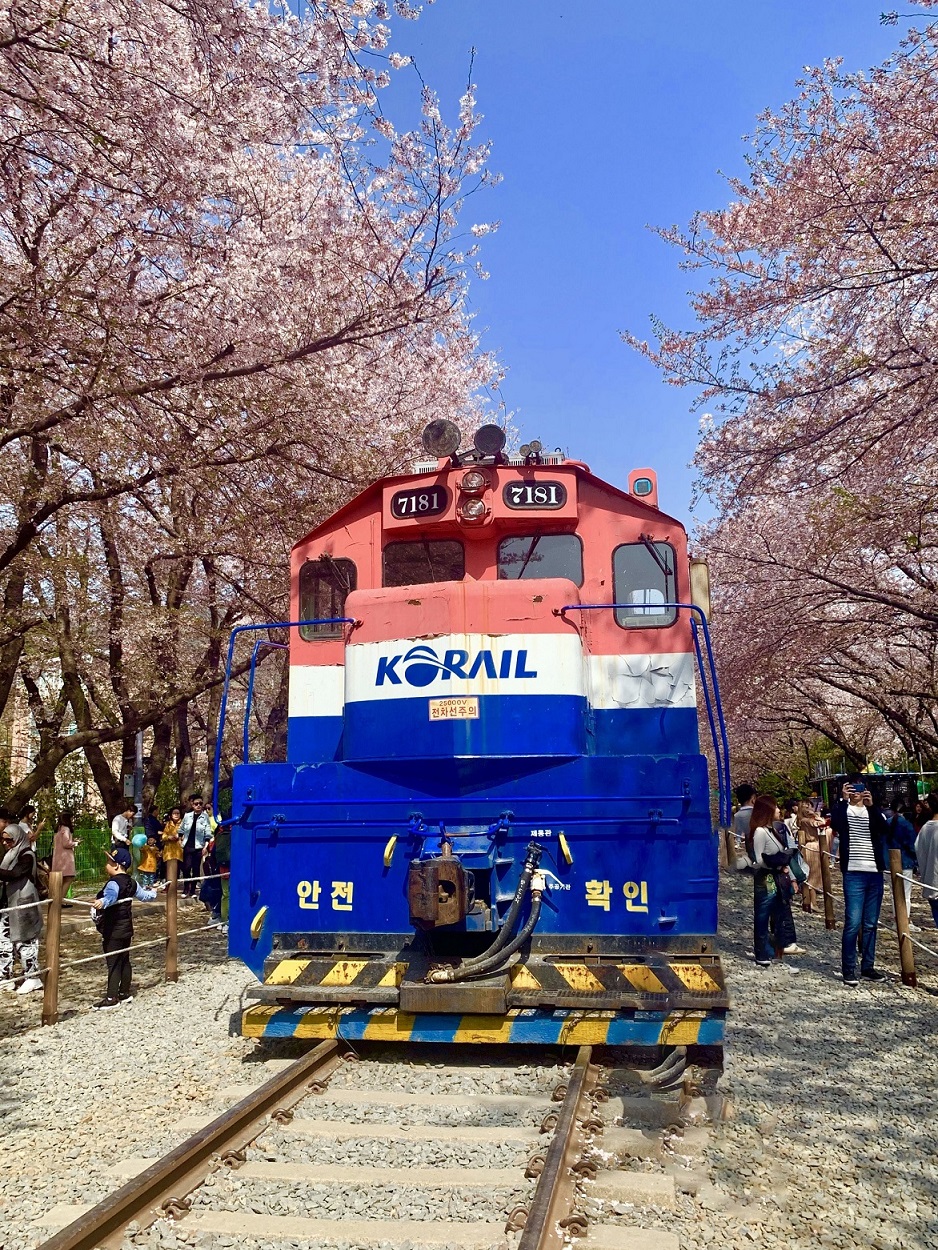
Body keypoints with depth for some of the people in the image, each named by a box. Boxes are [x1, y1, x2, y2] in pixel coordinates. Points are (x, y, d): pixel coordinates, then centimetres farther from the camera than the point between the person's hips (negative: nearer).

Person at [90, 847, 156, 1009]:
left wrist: (102, 902, -64)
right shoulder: (131, 882, 7)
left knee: (113, 963, -4)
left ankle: (112, 999, 0)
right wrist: (153, 893, 44)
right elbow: (145, 896, 21)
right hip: (127, 928, 9)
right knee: (124, 961, 16)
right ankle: (125, 993, 25)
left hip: (113, 930, -9)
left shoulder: (113, 883, -19)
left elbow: (111, 896, -42)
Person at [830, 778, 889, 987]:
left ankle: (868, 967, 20)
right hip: (854, 873, -4)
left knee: (870, 924, 10)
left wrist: (871, 805, -24)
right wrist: (843, 799, -25)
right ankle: (848, 970, 0)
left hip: (875, 873, 4)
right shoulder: (843, 808, 2)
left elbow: (885, 829, -11)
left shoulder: (874, 810, 10)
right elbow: (834, 824, -21)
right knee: (853, 924, -7)